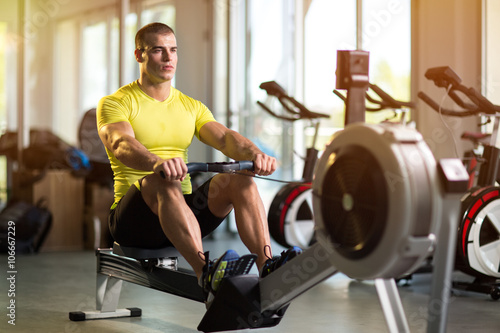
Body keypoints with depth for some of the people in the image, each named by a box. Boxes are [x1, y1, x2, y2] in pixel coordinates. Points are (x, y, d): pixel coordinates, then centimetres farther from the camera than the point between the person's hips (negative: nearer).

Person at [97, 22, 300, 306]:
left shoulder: (192, 107, 16)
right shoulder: (116, 103, -1)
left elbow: (224, 137, -3)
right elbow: (122, 145, -23)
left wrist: (255, 154, -27)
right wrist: (158, 163, -46)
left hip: (182, 212, 5)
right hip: (134, 216, -5)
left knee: (239, 180, -21)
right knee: (162, 182, -38)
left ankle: (267, 266, -38)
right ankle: (206, 273, -57)